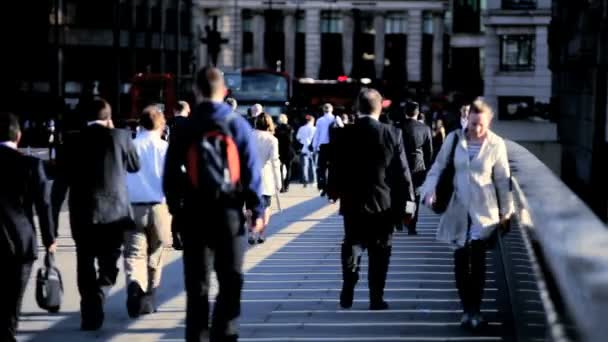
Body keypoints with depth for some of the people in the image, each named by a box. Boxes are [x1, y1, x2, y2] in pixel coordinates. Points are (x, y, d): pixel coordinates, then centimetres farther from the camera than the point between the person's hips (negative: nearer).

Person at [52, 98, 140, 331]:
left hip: (82, 214, 1)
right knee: (108, 265, 11)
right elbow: (135, 166, 13)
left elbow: (60, 183, 0)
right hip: (114, 212, -1)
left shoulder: (74, 142, 0)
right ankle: (98, 297, -15)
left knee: (85, 266, 10)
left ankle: (90, 310, 4)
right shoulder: (120, 136, -3)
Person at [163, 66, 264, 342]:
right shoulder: (237, 124, -5)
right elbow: (251, 170, -6)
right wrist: (257, 209, 0)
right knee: (231, 279, 8)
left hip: (194, 211, 1)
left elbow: (171, 172, 0)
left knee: (197, 282, 8)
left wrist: (174, 206, 10)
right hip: (229, 210, -1)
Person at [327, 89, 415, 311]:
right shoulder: (391, 134, -8)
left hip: (352, 202, 1)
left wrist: (333, 191, 19)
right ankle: (376, 299, 7)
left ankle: (347, 295, 0)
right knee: (379, 252, 7)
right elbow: (402, 172, -6)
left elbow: (335, 168, 1)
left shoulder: (344, 135, -6)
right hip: (383, 203, -1)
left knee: (352, 246, 12)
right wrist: (407, 202, 0)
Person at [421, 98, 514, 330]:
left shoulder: (496, 144, -5)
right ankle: (466, 308, 15)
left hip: (483, 210, -2)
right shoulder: (454, 139, -2)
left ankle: (475, 310, 7)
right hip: (458, 209, 2)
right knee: (461, 258, 4)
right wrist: (430, 190, -10)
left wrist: (506, 211, 5)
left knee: (477, 260, -1)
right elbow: (438, 167, 6)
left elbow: (502, 179, 1)